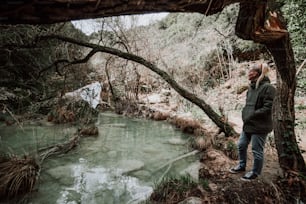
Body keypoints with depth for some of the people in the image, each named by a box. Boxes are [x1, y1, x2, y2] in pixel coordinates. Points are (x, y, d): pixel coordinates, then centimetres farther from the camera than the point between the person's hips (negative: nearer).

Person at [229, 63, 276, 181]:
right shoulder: (251, 87, 8)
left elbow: (267, 108, -20)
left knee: (257, 151, 8)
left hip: (259, 126, -8)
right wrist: (245, 114, 4)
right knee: (241, 145, 18)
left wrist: (251, 116, -18)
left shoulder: (267, 87, -17)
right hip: (248, 124, 8)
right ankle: (242, 166, 39)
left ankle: (255, 173, 28)